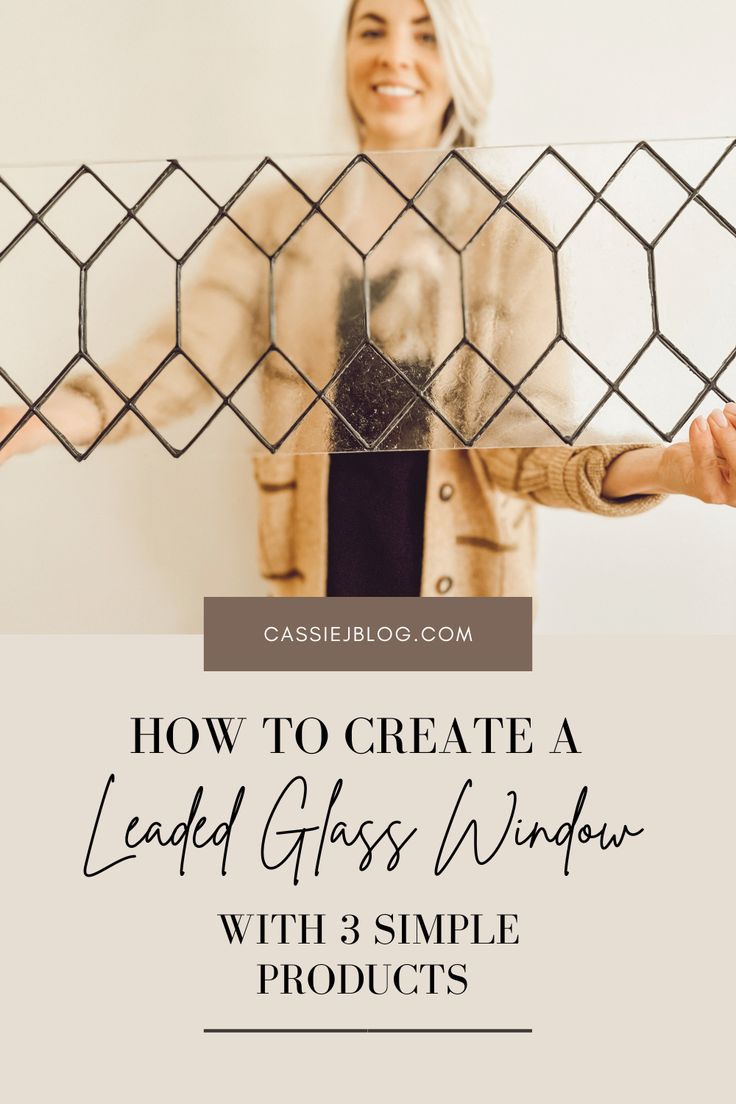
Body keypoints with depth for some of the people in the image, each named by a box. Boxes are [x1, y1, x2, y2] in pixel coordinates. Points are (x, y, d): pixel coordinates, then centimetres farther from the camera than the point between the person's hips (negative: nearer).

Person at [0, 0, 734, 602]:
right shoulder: (283, 215, 0)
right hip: (324, 560, 1)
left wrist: (665, 467, -30)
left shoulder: (509, 228, -4)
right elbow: (187, 357, -11)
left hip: (457, 569, -1)